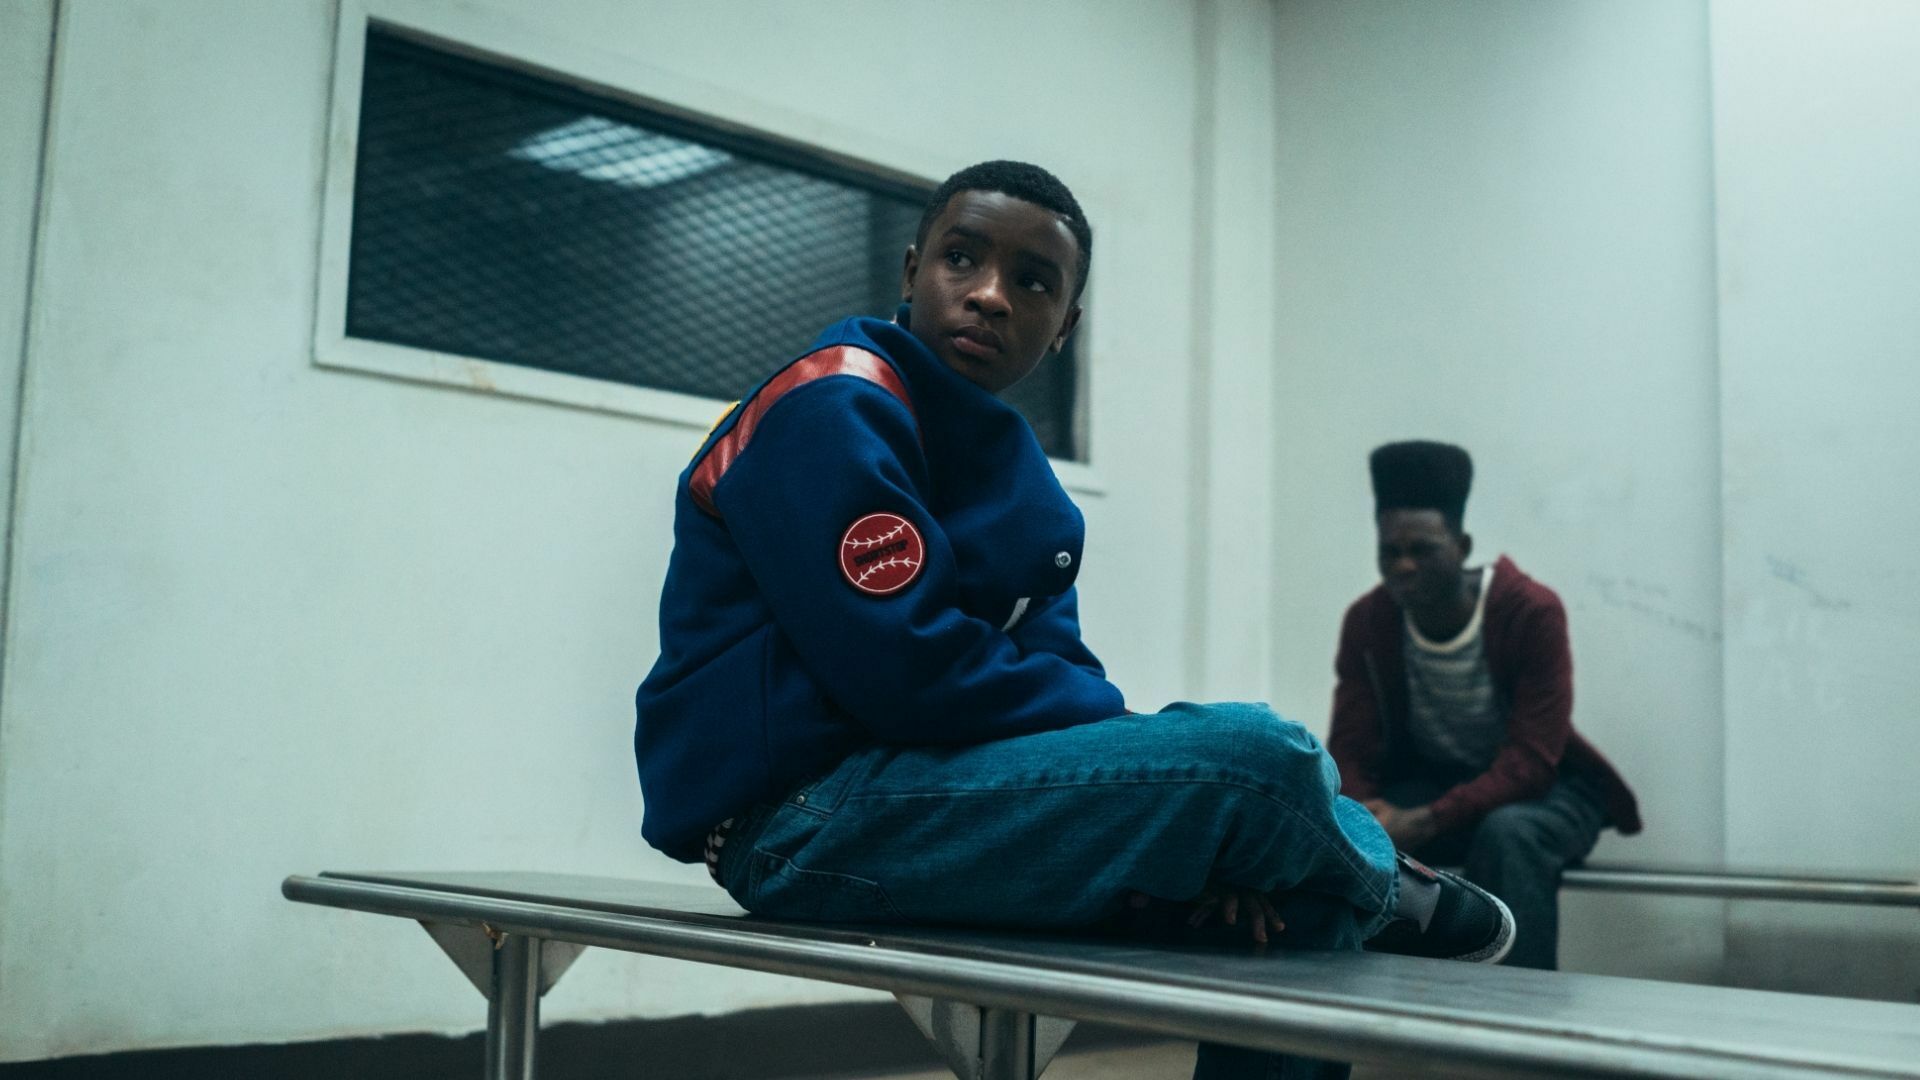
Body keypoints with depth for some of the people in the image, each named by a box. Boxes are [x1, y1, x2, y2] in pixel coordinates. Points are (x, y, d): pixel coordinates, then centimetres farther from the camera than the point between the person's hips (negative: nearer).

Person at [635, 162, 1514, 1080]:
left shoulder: (1006, 457, 14)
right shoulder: (830, 409, -13)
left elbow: (1052, 664, 6)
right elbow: (907, 670, -22)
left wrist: (1219, 844, -10)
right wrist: (1129, 724, -11)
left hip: (930, 778, 9)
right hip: (804, 815, -9)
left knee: (1293, 899, 7)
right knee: (1252, 756, -19)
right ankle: (1386, 892, 15)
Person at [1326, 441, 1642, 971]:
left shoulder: (1532, 611, -23)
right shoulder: (1367, 622, -10)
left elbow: (1531, 761, -27)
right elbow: (1350, 749, -10)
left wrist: (1425, 823, -41)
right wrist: (1362, 811, -36)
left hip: (1540, 789, -3)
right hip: (1428, 783, 4)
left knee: (1507, 834, -39)